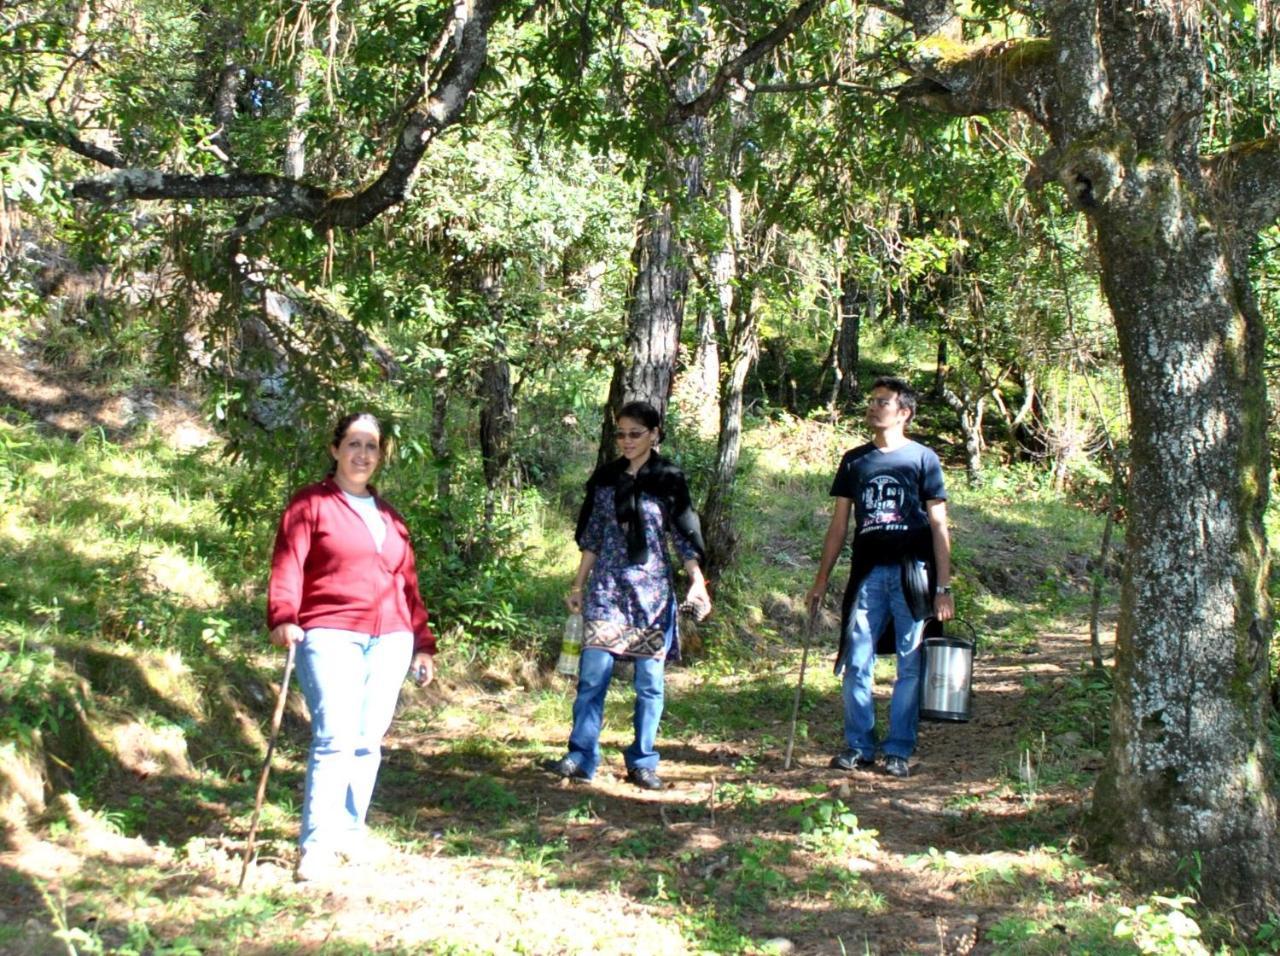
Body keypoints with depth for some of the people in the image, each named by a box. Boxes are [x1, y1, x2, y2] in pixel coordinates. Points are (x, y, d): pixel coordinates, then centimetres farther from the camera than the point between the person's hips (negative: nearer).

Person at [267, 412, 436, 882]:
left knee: (368, 741, 6)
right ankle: (317, 846, -11)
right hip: (330, 635, -5)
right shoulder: (310, 504, 4)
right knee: (334, 738, -14)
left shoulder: (389, 516, 21)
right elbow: (288, 566, -8)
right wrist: (283, 617, -24)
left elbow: (408, 582, 21)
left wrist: (423, 643, 17)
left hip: (389, 640, 5)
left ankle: (350, 831, 17)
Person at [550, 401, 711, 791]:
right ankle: (581, 756, 0)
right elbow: (592, 536, 12)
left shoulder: (669, 480, 1)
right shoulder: (605, 478, 7)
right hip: (607, 587, 2)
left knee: (649, 678, 3)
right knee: (592, 673, -5)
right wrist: (578, 584, 11)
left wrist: (698, 582, -11)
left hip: (652, 590, -2)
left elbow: (685, 537, 0)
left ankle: (643, 762, 12)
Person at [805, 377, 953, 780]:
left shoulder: (923, 459, 3)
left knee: (910, 665, 0)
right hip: (867, 572, 3)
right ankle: (858, 746, 11)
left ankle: (899, 751, 8)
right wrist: (821, 580, 11)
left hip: (912, 572, -3)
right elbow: (839, 524, 15)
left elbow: (939, 526, 2)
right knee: (857, 662, 0)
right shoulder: (854, 461, 12)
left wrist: (943, 587, -4)